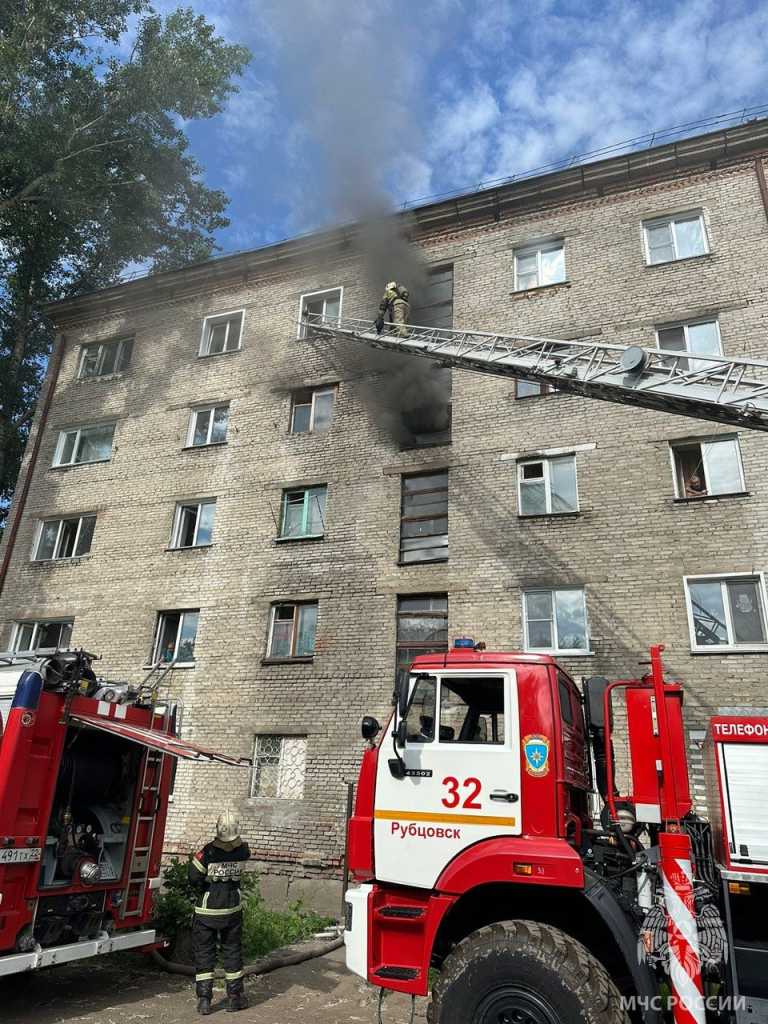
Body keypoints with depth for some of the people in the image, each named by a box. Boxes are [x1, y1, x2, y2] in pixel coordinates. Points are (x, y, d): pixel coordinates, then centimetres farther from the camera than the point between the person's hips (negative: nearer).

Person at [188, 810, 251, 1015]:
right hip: (232, 910, 2)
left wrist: (204, 886, 1)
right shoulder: (243, 851, -10)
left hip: (207, 911, -2)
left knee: (204, 953, 11)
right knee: (232, 952, 15)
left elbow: (194, 877, -17)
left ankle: (204, 999, 11)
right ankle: (234, 996, 21)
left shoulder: (208, 852, -20)